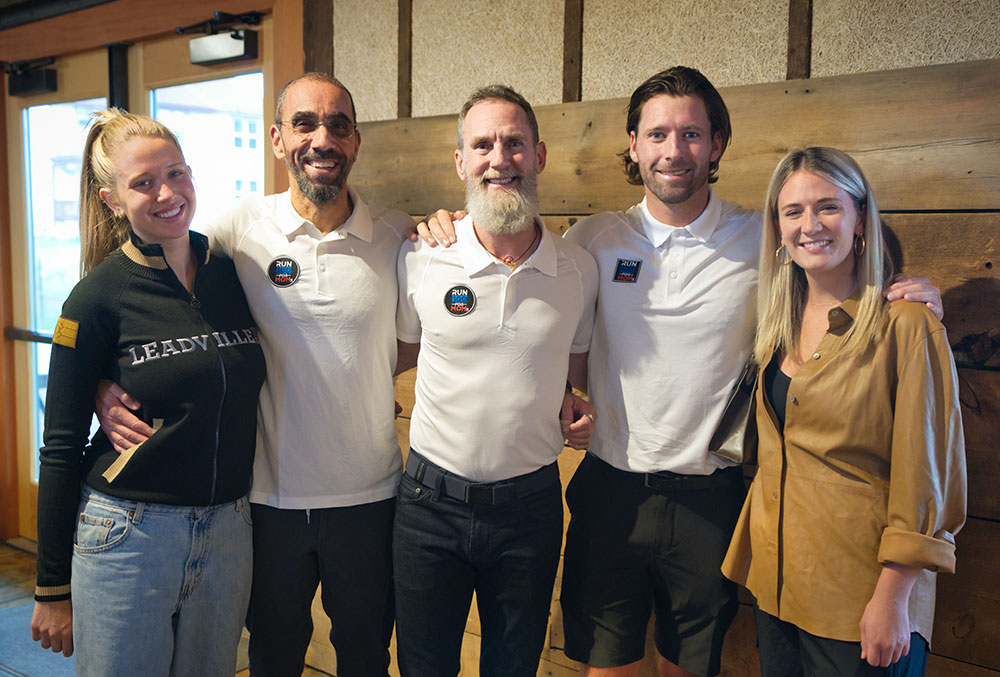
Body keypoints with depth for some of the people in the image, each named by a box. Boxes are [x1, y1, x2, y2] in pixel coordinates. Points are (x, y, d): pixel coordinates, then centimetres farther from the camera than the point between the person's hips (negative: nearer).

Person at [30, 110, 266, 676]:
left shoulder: (232, 274, 2)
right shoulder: (99, 298, -10)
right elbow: (61, 449, -5)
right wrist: (53, 590, -3)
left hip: (229, 532, 4)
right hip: (128, 537, -4)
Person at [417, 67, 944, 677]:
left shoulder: (764, 242, -4)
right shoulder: (593, 239, -1)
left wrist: (903, 300, -12)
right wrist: (451, 230, -4)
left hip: (709, 501, 0)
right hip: (608, 491, 1)